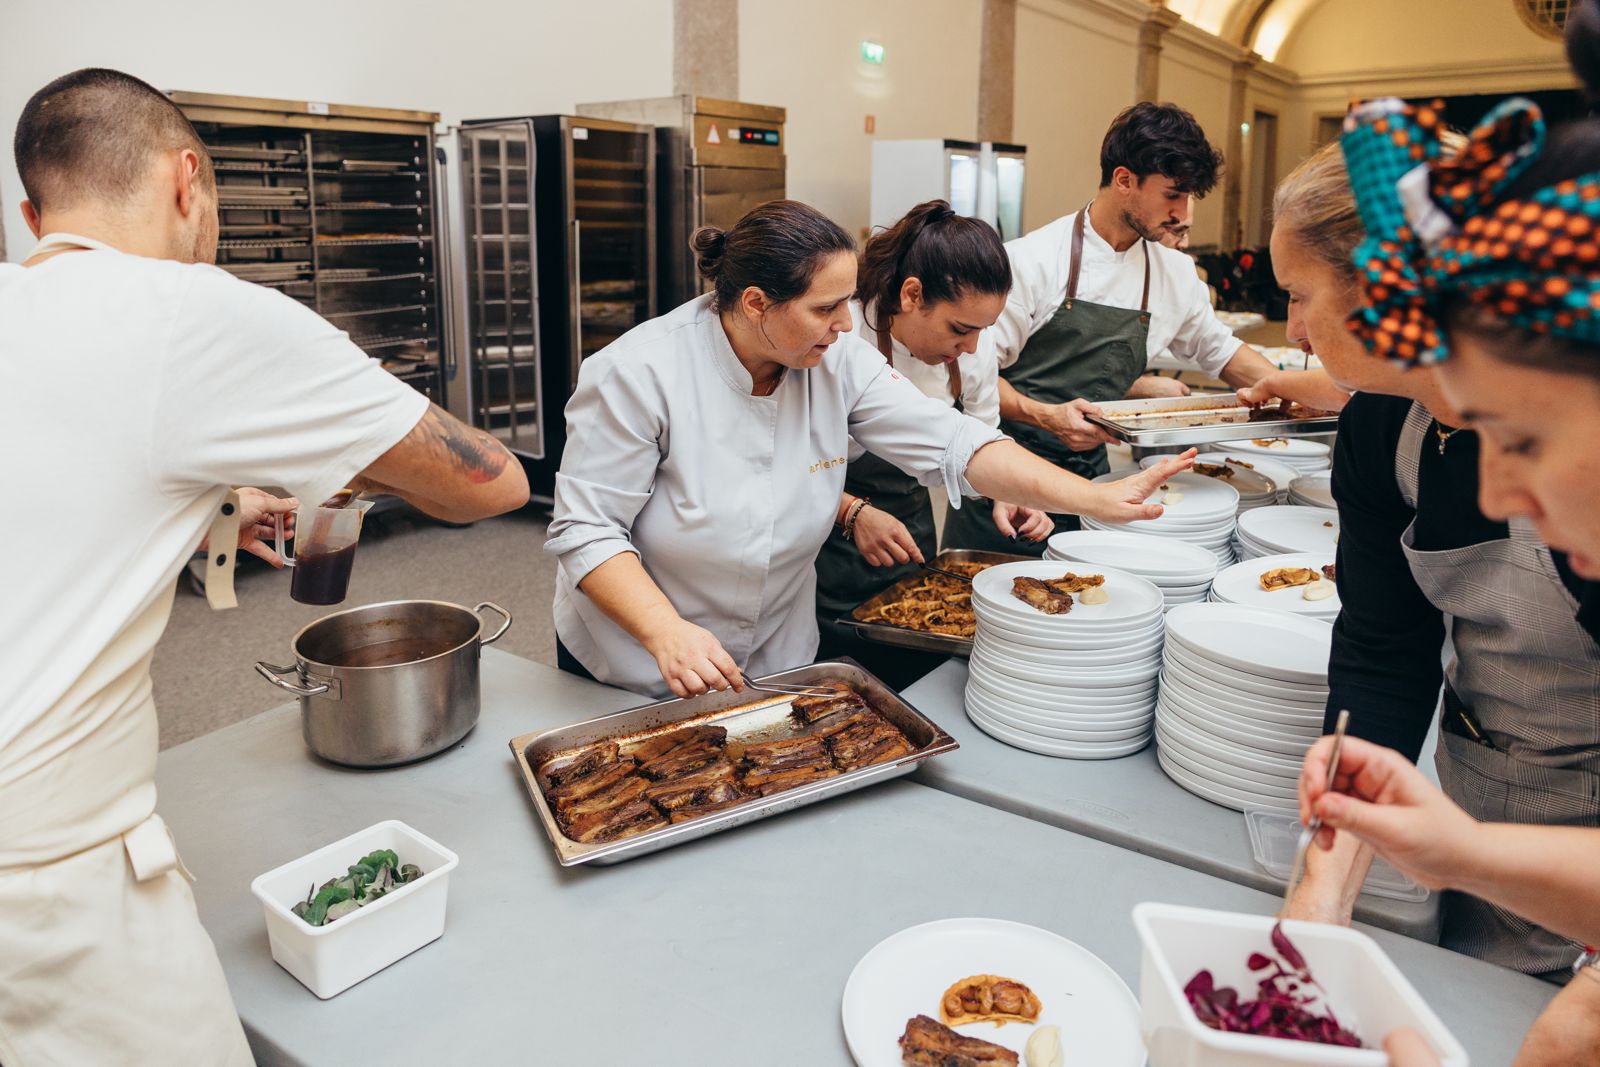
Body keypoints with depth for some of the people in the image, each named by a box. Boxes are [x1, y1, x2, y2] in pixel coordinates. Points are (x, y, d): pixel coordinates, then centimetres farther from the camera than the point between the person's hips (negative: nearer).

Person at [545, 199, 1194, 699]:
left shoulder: (840, 364, -10)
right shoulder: (642, 373, -23)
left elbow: (951, 446, -15)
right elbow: (585, 527, -21)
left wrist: (1094, 499, -25)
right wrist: (668, 633, -35)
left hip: (776, 664, 4)